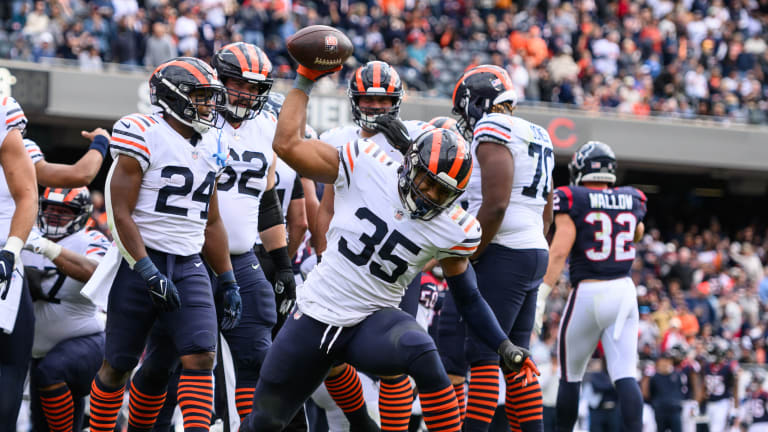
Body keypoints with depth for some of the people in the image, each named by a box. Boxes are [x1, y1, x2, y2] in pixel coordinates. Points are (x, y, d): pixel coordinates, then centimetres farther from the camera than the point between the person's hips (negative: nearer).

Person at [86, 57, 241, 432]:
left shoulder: (210, 147, 11)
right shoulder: (144, 137, -10)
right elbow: (119, 213, -14)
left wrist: (228, 282, 15)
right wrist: (149, 273, -20)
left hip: (189, 267, 5)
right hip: (141, 261, -5)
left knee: (200, 358, -11)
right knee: (119, 364, 4)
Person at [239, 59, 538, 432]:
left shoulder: (452, 231, -7)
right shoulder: (365, 166, -12)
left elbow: (467, 297, 6)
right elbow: (287, 144, -9)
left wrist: (504, 346, -2)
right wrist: (304, 81, -10)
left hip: (372, 322, -1)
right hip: (315, 314, 1)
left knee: (423, 355, -36)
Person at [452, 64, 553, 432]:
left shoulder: (492, 129, -11)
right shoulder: (537, 137, 18)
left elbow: (495, 205, -20)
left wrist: (466, 259, -13)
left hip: (503, 254, -9)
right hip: (535, 252, 9)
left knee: (481, 357, -10)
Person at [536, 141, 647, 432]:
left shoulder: (572, 200, -7)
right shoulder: (632, 200, 7)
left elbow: (559, 251, -16)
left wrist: (541, 296, -17)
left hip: (588, 292, -3)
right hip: (624, 291, 3)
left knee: (570, 377, 11)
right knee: (624, 375, -2)